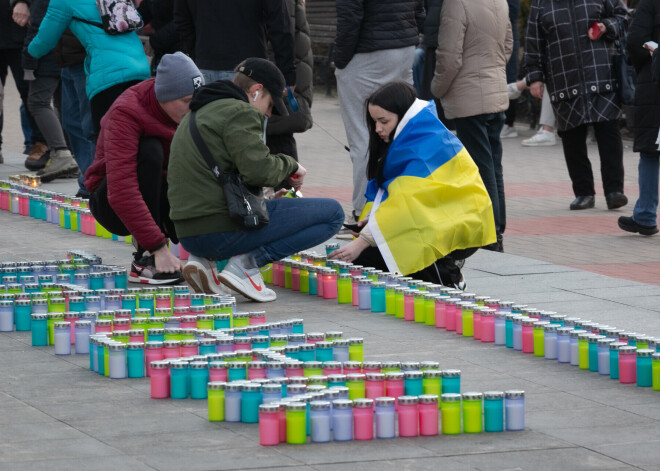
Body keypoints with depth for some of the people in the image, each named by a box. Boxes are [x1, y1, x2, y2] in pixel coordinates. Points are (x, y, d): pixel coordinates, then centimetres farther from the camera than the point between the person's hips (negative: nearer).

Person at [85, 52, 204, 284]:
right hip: (111, 203, -4)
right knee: (150, 151, -34)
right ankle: (144, 262, -30)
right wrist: (158, 247, -43)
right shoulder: (125, 115, -27)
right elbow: (121, 191, -37)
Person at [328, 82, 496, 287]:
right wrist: (374, 215, -9)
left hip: (460, 230, -9)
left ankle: (445, 276, -11)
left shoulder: (427, 144, -21)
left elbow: (406, 203, -29)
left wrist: (361, 242, -33)